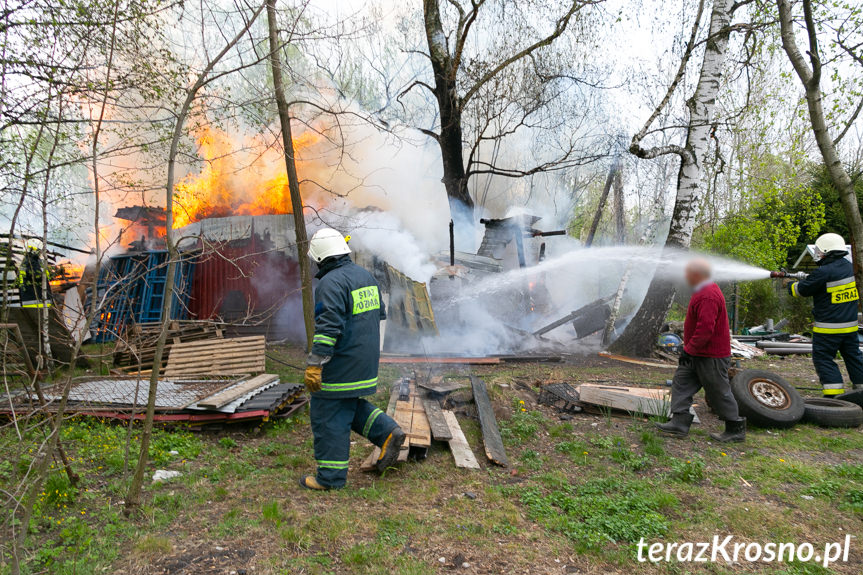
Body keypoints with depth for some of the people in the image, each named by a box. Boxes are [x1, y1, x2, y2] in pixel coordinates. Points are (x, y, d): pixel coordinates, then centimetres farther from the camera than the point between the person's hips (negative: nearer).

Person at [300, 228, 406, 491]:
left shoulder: (331, 283, -18)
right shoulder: (366, 276, 10)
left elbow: (328, 328, -25)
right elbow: (379, 316, 18)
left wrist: (314, 365, -20)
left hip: (340, 365, -9)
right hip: (365, 363, 9)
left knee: (329, 418, 4)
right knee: (350, 405, 25)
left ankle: (330, 477, 15)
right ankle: (388, 432, 12)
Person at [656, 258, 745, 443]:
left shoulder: (708, 296, -24)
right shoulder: (704, 292, 12)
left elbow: (705, 328, -30)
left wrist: (689, 349, -22)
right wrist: (689, 349, 20)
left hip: (711, 357, -11)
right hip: (698, 354, 11)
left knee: (719, 393, 2)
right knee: (681, 382, 8)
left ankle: (736, 430, 19)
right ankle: (680, 423, 9)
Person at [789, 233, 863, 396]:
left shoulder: (824, 272, -20)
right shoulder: (850, 267, 6)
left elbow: (802, 290, -8)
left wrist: (790, 285, 11)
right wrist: (806, 278, 16)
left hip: (828, 328, -8)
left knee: (823, 359, 0)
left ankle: (834, 395, -1)